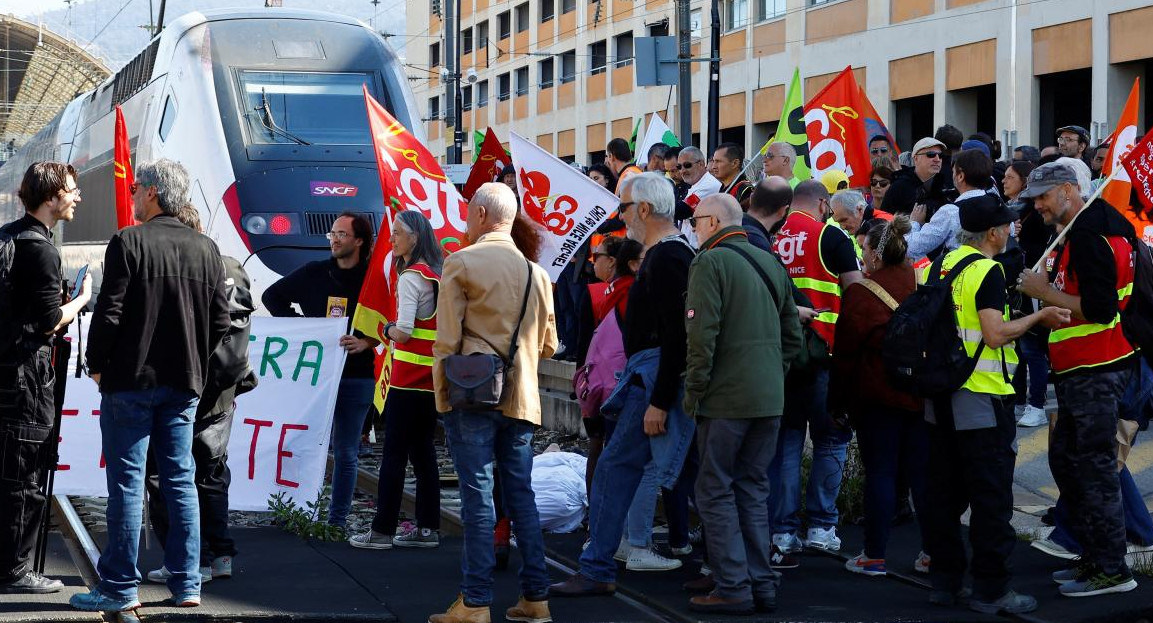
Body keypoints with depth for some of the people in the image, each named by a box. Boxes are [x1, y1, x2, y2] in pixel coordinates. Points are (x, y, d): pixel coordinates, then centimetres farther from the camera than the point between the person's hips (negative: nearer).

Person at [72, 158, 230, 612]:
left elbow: (109, 313, -13)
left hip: (130, 379, -5)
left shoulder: (128, 243, -10)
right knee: (180, 481, 10)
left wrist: (97, 364, 0)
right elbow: (221, 321, 6)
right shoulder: (207, 250, 6)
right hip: (184, 384, 5)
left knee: (127, 483, -1)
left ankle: (120, 587, 3)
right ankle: (186, 584, 11)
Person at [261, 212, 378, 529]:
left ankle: (337, 521, 6)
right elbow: (272, 296, 16)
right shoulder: (314, 273, 7)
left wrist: (365, 343, -18)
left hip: (356, 378, -2)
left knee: (345, 452, 2)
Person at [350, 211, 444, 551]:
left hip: (409, 377, -8)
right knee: (423, 451, 12)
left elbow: (403, 331, -20)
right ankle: (428, 527, 13)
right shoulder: (438, 274, 12)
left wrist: (388, 329, 0)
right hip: (433, 378, 8)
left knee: (394, 453, -4)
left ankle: (382, 530, 0)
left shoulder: (411, 276, -13)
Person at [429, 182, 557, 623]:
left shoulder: (461, 263, -5)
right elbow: (547, 345, 14)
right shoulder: (535, 272, 9)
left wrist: (442, 391, 1)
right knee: (521, 493, 10)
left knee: (477, 496, -4)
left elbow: (447, 339, -8)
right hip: (520, 400, 5)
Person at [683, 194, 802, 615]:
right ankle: (762, 583, 15)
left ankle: (733, 588, -3)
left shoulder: (710, 262, -9)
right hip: (770, 399, 7)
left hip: (727, 397, -7)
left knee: (716, 491, 0)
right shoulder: (771, 263, 15)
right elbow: (792, 334, 18)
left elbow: (702, 333, -16)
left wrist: (694, 389, -8)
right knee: (753, 489, 14)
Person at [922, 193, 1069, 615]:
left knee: (944, 492, 12)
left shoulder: (940, 265, 8)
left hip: (939, 397, 7)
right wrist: (1040, 316, -10)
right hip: (980, 398, -7)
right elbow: (996, 334, -21)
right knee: (990, 497, -1)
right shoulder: (987, 271, -14)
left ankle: (944, 581, 18)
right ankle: (991, 590, 2)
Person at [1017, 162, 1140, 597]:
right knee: (1065, 459, 15)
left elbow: (1099, 309, -24)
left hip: (1095, 374, -11)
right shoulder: (1082, 231, 17)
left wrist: (1047, 293, -15)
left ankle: (1111, 569, -1)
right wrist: (1046, 292, 10)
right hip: (1080, 370, 11)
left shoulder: (1089, 236, -16)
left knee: (1095, 468, -7)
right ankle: (1093, 556, 23)